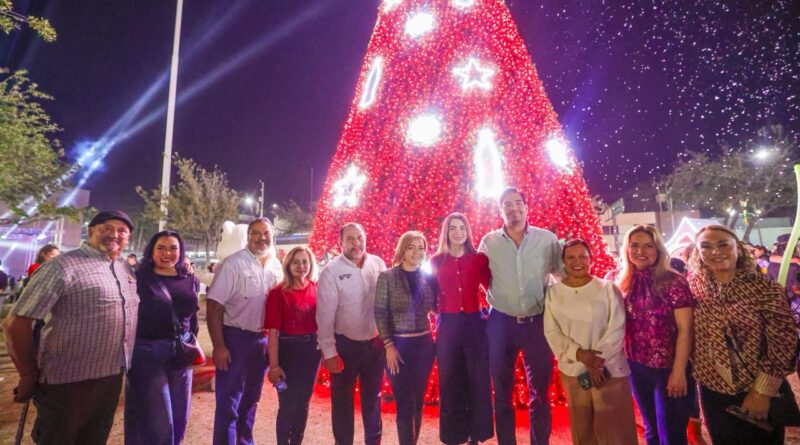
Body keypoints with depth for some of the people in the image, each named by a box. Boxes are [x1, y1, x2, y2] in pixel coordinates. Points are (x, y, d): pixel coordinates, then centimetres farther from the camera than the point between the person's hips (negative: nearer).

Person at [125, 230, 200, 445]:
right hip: (147, 352, -4)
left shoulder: (191, 280, 6)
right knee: (157, 421, 2)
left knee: (179, 417, 14)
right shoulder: (139, 278, -6)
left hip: (181, 353, 4)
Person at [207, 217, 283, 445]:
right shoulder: (233, 264, -13)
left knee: (251, 400, 21)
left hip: (263, 340, 6)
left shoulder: (276, 267, 3)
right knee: (228, 404, 3)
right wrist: (219, 346, -18)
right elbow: (214, 306, -14)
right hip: (235, 339, -6)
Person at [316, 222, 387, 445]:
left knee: (373, 397, 20)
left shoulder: (378, 264, -4)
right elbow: (325, 314, -13)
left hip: (375, 343, 3)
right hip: (345, 344, -3)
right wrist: (329, 351, -13)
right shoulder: (332, 270, -14)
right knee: (342, 400, 15)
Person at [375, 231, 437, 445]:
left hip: (424, 344, 4)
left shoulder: (428, 277, 5)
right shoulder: (387, 277, -6)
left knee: (418, 401, 14)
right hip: (399, 345, -4)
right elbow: (380, 313, -8)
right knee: (404, 403, 3)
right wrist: (389, 346, -12)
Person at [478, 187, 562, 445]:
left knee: (539, 392, 12)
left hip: (538, 322, 0)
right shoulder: (488, 242, -1)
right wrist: (493, 300, 3)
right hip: (501, 323, 0)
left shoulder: (547, 239, -1)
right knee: (502, 392, 13)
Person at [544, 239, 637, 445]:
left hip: (609, 369, -2)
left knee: (614, 426, 4)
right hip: (573, 370, 2)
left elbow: (617, 329, -7)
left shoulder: (608, 288, -4)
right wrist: (579, 354, -15)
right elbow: (551, 332, -2)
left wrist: (598, 361, -14)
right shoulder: (554, 293, 1)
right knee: (582, 427, 14)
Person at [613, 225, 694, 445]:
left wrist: (679, 371, -16)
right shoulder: (623, 283, 1)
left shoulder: (673, 282, -12)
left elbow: (685, 330, -14)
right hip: (636, 368, 4)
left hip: (669, 369, -4)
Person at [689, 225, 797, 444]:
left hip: (758, 394, -3)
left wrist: (763, 392, -13)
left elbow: (783, 344, -13)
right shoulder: (694, 285, -5)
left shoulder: (766, 289, -14)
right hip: (712, 393, 3)